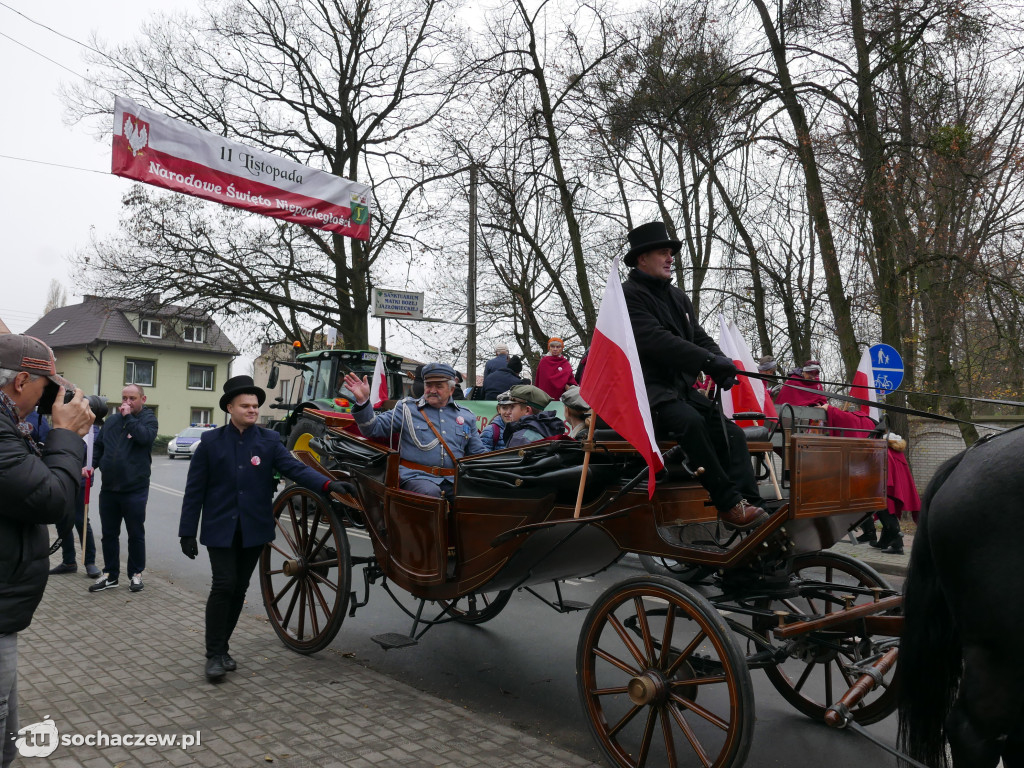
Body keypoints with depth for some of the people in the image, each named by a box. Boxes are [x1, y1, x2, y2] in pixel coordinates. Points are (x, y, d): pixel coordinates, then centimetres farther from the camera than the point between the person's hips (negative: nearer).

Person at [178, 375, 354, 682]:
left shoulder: (269, 440, 1)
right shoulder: (211, 441, -1)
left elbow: (294, 468, -13)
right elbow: (195, 489, 0)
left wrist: (328, 484, -29)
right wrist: (187, 531, -3)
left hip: (253, 529, 2)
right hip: (220, 529, -2)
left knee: (239, 589, 11)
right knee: (223, 586, -7)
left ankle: (222, 648, 27)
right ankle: (214, 655, 8)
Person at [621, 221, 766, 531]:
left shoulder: (678, 297, 21)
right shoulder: (629, 295, -5)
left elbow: (699, 338, 16)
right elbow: (655, 340, -19)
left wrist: (721, 365, -7)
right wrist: (709, 361, -24)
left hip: (682, 387, 8)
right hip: (647, 389, -8)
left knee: (731, 432, -9)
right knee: (690, 421, -33)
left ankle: (751, 506, -15)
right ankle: (729, 504, -28)